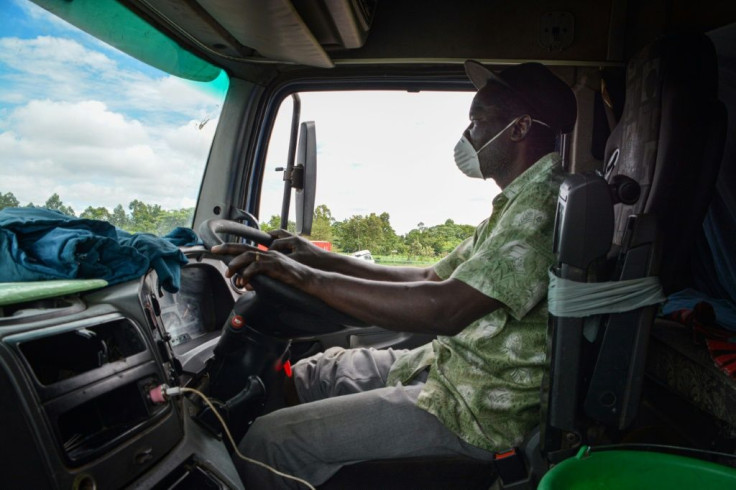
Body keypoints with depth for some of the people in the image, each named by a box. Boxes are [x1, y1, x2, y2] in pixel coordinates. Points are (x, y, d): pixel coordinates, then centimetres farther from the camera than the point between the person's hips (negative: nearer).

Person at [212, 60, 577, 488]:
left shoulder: (547, 202, -20)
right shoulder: (520, 202, 14)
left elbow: (446, 308, -32)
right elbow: (433, 279, 14)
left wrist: (307, 277, -26)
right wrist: (326, 260, 8)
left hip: (478, 410, -10)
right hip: (447, 364, 10)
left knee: (270, 441, -11)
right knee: (302, 376, 15)